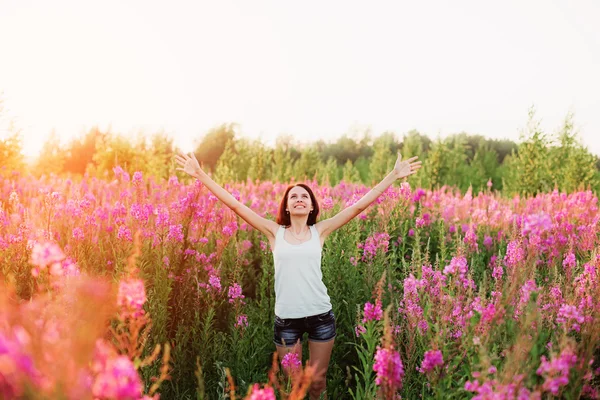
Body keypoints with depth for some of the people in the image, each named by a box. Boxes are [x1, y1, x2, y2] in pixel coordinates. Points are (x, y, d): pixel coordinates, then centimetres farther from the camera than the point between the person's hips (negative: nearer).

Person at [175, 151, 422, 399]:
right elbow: (235, 205, -1)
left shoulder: (320, 230, 3)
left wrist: (394, 175, -3)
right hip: (286, 319, 0)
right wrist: (200, 175, -4)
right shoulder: (275, 231, 3)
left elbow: (360, 205, 0)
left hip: (321, 316, 0)